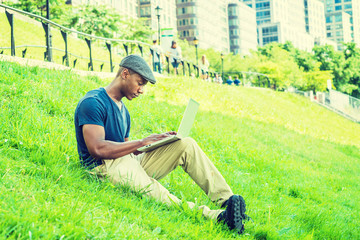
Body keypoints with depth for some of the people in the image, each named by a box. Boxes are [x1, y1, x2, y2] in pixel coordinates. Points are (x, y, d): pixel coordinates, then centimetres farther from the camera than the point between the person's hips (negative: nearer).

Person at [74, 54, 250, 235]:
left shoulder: (122, 110, 24)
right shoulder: (93, 102, -6)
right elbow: (97, 149, -19)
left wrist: (157, 141, 5)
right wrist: (142, 142, -16)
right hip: (104, 167, -9)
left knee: (186, 145, -4)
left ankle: (226, 199, -14)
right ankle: (214, 216, -55)